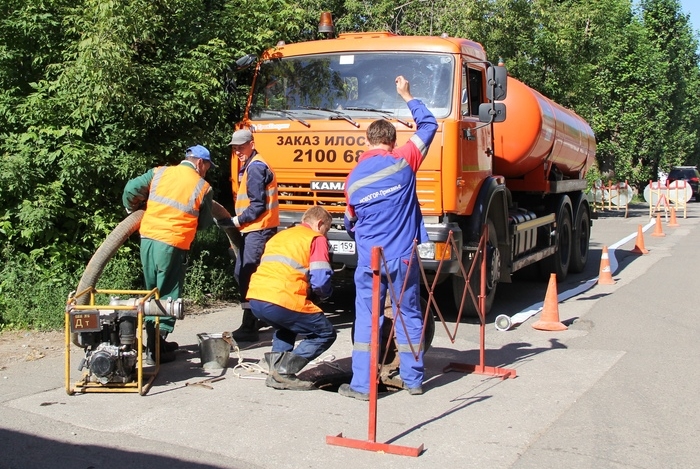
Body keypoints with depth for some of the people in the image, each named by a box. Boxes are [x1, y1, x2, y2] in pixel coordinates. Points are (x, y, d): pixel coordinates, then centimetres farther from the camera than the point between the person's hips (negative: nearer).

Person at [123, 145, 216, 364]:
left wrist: (131, 208, 20)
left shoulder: (159, 172, 7)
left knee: (153, 292, 19)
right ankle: (155, 349, 1)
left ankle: (154, 341, 27)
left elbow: (132, 189, 0)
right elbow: (204, 223, 8)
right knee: (168, 295, 5)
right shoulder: (203, 187, -1)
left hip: (147, 238, 5)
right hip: (172, 245, -5)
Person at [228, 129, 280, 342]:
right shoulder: (249, 166, 18)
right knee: (241, 273, 15)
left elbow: (258, 205, -19)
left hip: (259, 229, -11)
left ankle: (249, 327, -7)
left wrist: (239, 220, -10)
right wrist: (240, 220, 9)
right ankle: (256, 317, 26)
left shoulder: (255, 168, -14)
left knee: (247, 276, -10)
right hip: (253, 229, 11)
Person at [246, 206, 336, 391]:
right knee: (326, 334, 10)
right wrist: (324, 294, 17)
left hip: (255, 299, 8)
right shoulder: (317, 239, 7)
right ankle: (284, 370, -5)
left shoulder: (279, 236, 28)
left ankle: (276, 367, 17)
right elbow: (321, 280, -5)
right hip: (281, 301, -7)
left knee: (286, 325, 37)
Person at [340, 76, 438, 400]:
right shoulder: (403, 161, -4)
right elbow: (429, 125, 11)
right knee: (409, 316, 11)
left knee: (366, 320, 5)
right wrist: (407, 96, 21)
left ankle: (361, 385, 6)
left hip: (369, 260, 0)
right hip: (404, 257, 0)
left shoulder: (353, 179, 2)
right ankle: (413, 380, 19)